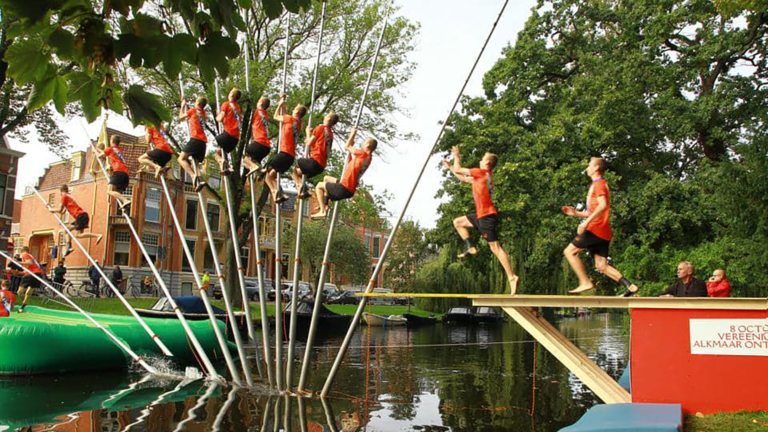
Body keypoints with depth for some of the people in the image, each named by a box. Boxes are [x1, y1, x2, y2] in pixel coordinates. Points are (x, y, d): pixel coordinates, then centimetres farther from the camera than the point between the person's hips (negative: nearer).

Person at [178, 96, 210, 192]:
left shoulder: (193, 110, 4)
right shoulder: (203, 113, 23)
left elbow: (181, 117, 18)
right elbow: (188, 117, 35)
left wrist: (182, 106, 31)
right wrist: (185, 105, 43)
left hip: (195, 139, -7)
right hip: (203, 142, 7)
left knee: (181, 158, -7)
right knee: (194, 163, 10)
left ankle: (193, 175, -28)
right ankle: (200, 180, -15)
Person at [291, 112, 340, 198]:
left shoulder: (320, 128, -4)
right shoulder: (331, 134, 17)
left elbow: (309, 143, -5)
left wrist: (308, 133, 10)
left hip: (315, 161, -8)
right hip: (322, 166, 8)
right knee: (297, 172, 23)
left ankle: (300, 184, -11)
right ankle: (304, 190, 5)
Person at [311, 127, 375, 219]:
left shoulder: (364, 154, -17)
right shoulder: (367, 157, 10)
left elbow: (347, 146, -7)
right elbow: (351, 162, 22)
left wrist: (352, 134, 7)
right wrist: (351, 146, 17)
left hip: (344, 189, -9)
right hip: (350, 190, 9)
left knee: (319, 186, 7)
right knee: (327, 178, 28)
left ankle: (322, 211, -1)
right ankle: (325, 205, 20)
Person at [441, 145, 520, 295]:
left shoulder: (483, 172, -9)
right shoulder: (481, 176, 18)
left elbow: (458, 170, -4)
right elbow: (463, 178, 31)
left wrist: (456, 156, 12)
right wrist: (450, 167, 33)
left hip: (487, 216, -9)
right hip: (482, 215, 9)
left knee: (495, 247, -12)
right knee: (458, 222, 19)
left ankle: (512, 277, -13)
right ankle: (471, 248, 10)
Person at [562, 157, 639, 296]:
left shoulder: (598, 184, -5)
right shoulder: (598, 185, 26)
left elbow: (602, 205, -22)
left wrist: (586, 222, -28)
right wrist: (576, 213, 22)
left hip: (595, 228, -10)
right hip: (603, 232, 10)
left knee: (569, 251, -6)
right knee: (601, 265, 6)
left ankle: (585, 283, -12)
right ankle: (629, 285, -3)